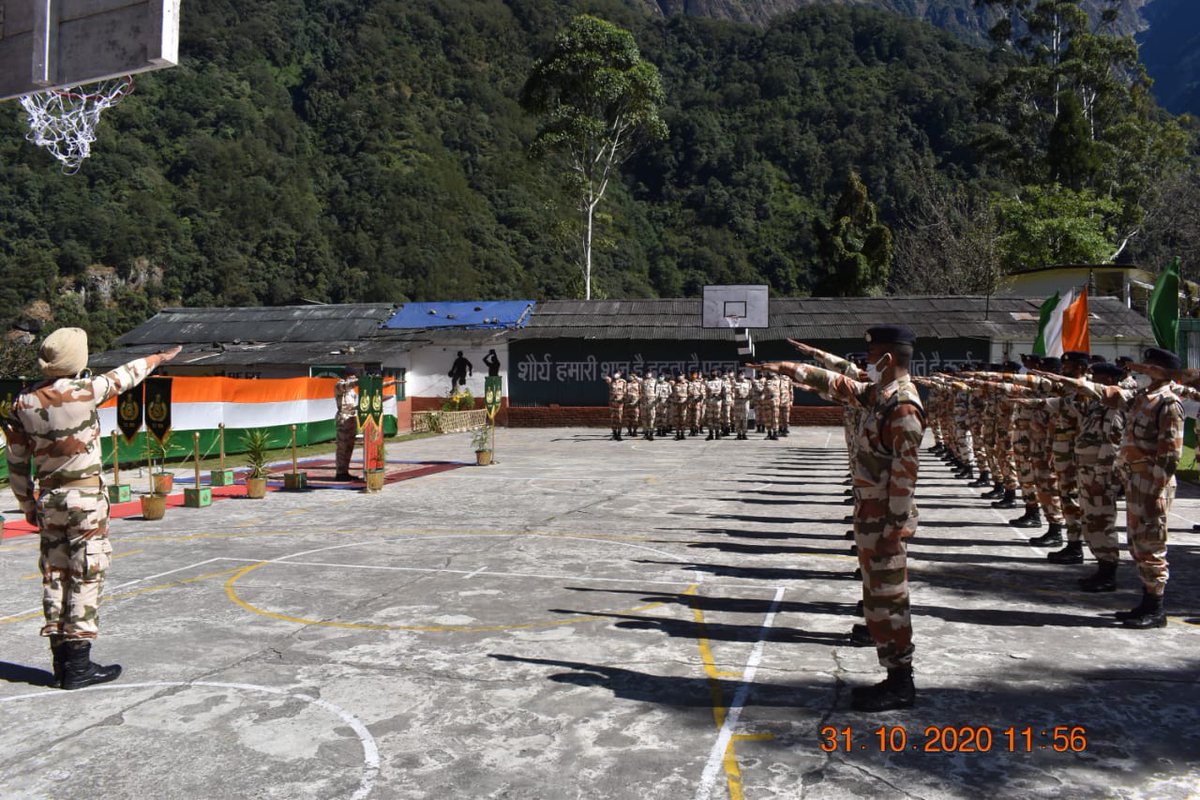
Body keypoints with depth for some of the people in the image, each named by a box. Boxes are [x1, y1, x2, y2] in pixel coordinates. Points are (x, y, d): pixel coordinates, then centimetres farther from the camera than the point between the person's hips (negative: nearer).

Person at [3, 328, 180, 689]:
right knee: (86, 576, 0)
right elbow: (123, 376, 4)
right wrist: (157, 358, 22)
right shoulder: (84, 391, -14)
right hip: (86, 497, -5)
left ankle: (61, 659, 18)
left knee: (54, 576, 11)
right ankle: (77, 663, 2)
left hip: (48, 499, 6)